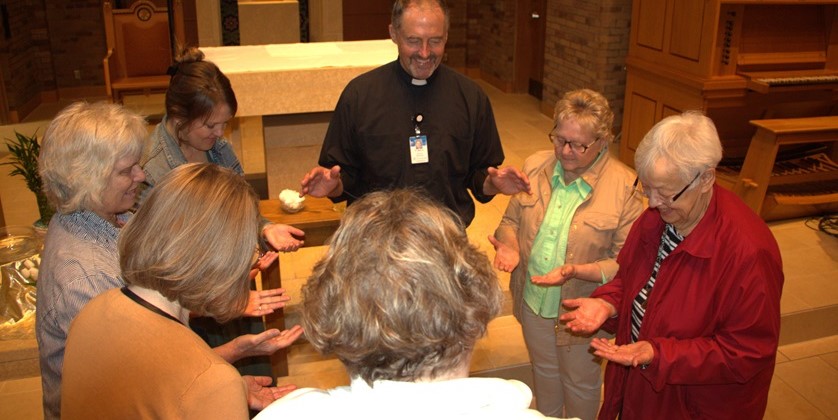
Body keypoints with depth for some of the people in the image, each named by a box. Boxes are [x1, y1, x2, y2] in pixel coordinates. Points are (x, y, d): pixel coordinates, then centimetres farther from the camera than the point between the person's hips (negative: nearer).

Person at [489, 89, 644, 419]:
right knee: (544, 371, 29)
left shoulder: (625, 187, -20)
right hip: (533, 299, 4)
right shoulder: (535, 166, -6)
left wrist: (575, 271, -33)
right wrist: (509, 245, -17)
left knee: (581, 385, 20)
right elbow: (512, 219, 6)